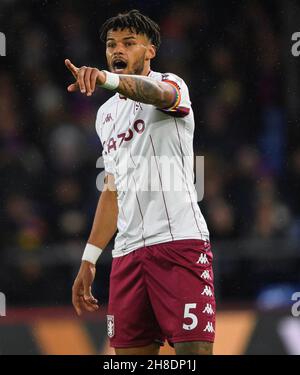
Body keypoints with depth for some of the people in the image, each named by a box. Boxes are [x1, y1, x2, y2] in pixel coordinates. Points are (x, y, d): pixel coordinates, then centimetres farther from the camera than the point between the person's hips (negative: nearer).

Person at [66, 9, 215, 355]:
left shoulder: (171, 84, 1)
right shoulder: (106, 114, 23)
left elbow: (156, 92, -26)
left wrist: (107, 79, -46)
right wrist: (89, 259, 22)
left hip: (179, 240, -6)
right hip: (127, 250, 6)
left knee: (193, 349, -16)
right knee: (129, 353, -1)